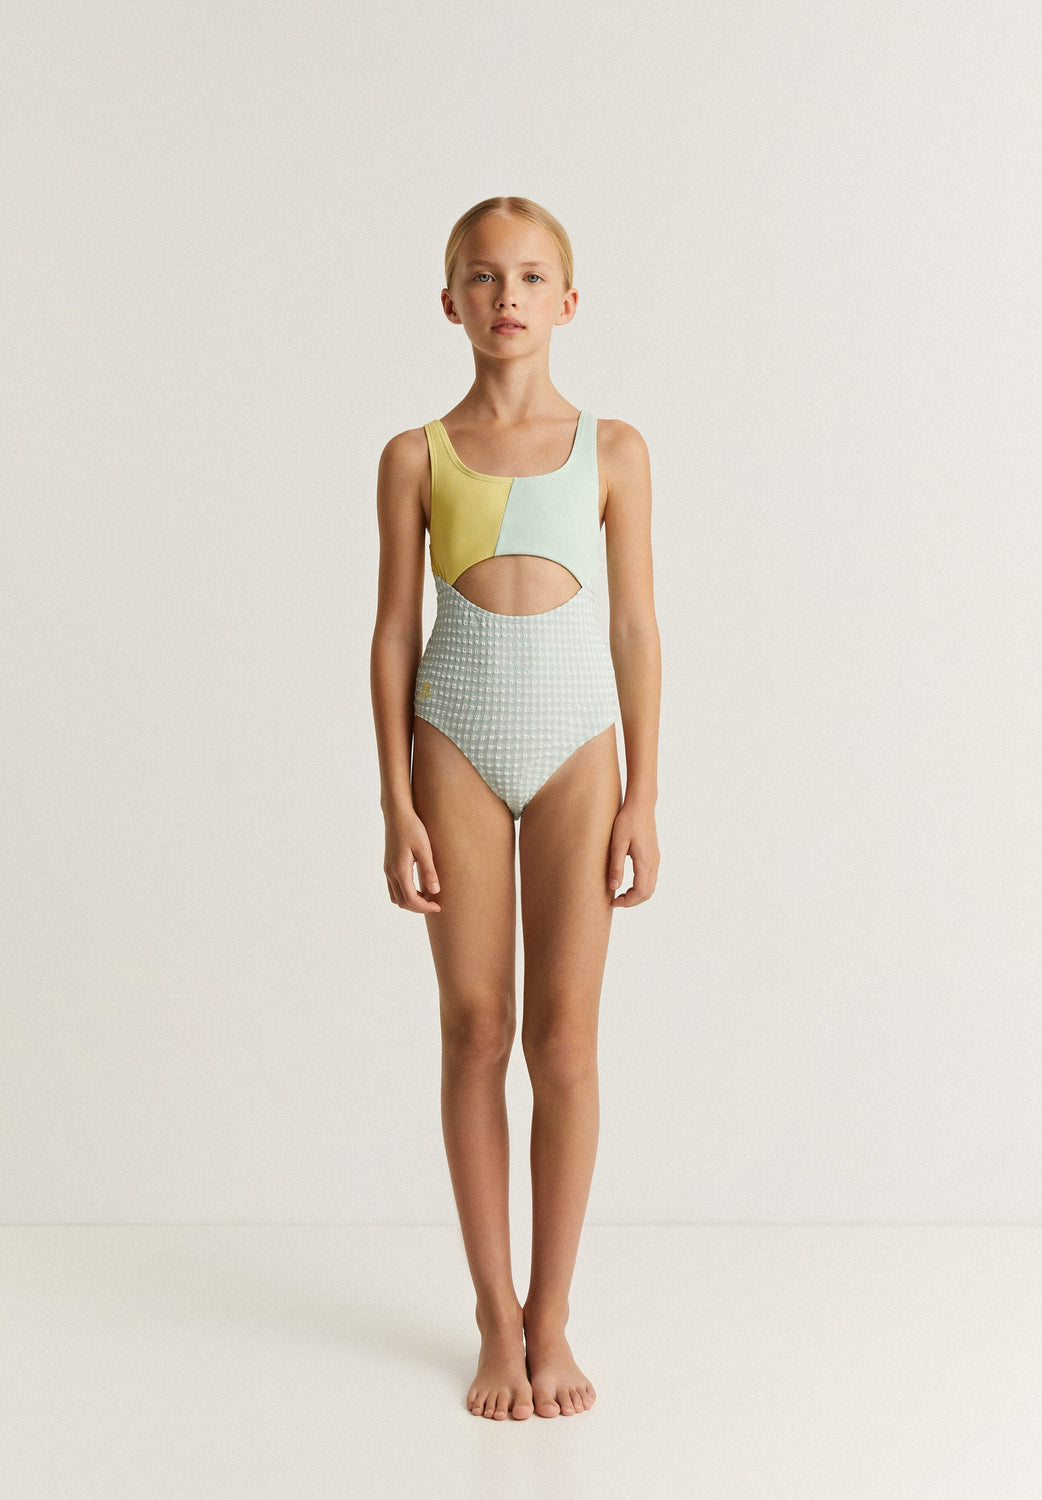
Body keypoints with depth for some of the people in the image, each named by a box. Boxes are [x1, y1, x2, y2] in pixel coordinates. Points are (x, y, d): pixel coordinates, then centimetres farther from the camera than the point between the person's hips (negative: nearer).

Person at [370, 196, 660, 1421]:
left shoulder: (612, 451, 4)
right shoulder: (416, 458, 4)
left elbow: (636, 626, 4)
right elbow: (395, 631, 3)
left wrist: (643, 796, -1)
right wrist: (397, 804, -2)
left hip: (578, 745, 0)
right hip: (459, 740, 0)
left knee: (564, 1033, 1)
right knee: (475, 1026, 4)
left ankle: (551, 1321, 14)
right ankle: (498, 1322, 16)